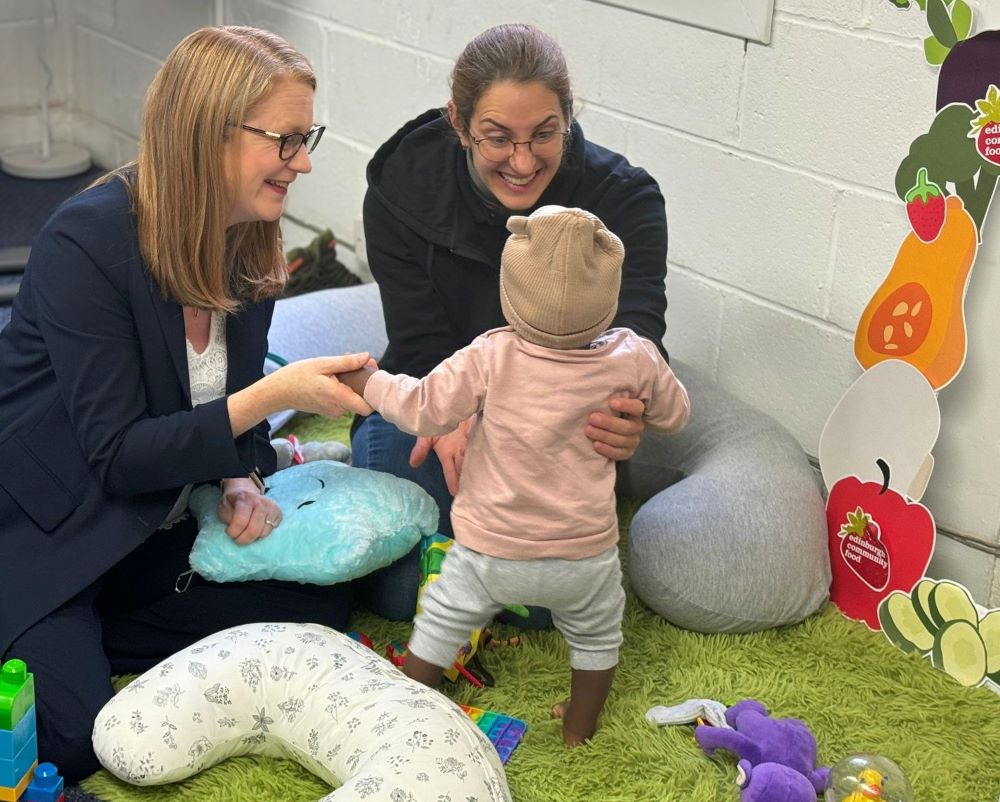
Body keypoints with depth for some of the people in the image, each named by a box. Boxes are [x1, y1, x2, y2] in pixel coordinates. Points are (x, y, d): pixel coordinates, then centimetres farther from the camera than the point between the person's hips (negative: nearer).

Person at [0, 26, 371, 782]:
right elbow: (117, 456, -25)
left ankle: (81, 639, 1)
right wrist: (273, 396, -34)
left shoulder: (250, 243, -3)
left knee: (320, 607, -6)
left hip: (149, 533, 7)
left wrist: (242, 482, -12)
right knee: (75, 742, -22)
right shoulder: (85, 242, -25)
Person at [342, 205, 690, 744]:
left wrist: (368, 383, 0)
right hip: (584, 556, 1)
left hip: (491, 552, -1)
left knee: (438, 624, 21)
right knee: (596, 637, 28)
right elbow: (674, 414, 3)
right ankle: (579, 726, 42)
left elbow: (425, 410, -16)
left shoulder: (491, 358, -21)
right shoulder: (633, 360, -13)